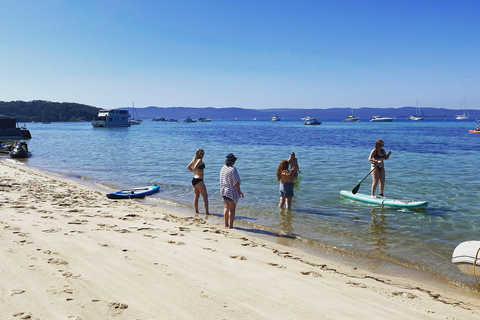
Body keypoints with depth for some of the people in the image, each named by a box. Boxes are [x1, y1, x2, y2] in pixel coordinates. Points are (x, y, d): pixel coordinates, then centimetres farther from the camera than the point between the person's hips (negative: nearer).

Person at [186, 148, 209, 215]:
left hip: (194, 180, 9)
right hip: (199, 180, -8)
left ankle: (196, 211, 22)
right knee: (205, 197, 0)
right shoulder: (200, 160, -14)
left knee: (196, 197, 16)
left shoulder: (194, 160, 10)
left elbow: (188, 167, 16)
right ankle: (206, 212, -1)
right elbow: (195, 167, -29)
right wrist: (201, 171, -14)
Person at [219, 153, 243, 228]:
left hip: (224, 191, 7)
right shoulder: (232, 169, -18)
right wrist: (239, 191, -8)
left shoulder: (223, 168, 4)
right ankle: (230, 225, 6)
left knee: (226, 207, 17)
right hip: (232, 191, -7)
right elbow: (236, 182, -18)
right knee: (232, 209, 2)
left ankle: (226, 224, 23)